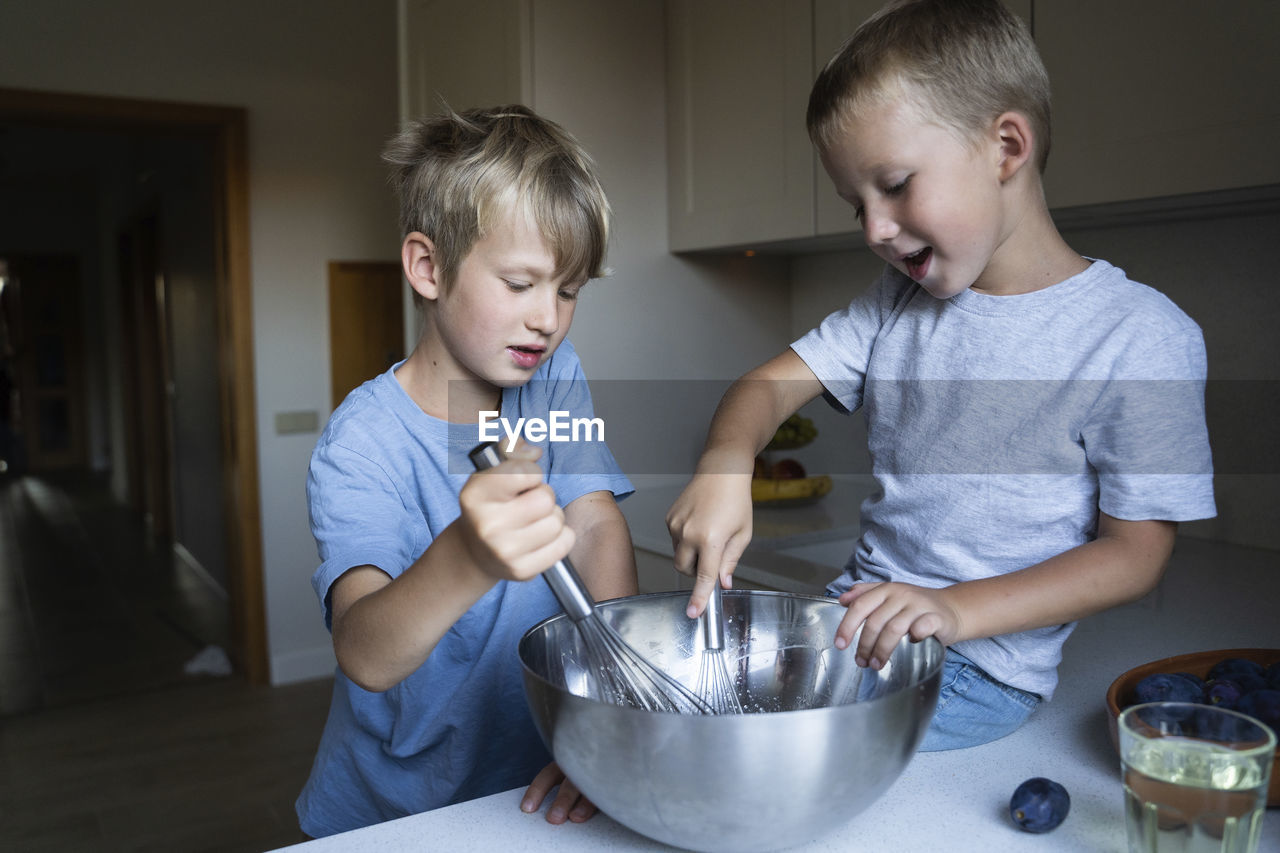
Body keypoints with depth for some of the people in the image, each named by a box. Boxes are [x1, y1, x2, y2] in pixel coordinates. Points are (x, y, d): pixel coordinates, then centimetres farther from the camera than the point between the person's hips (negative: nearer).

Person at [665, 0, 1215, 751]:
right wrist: (724, 466, -20)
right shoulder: (897, 303, 7)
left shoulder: (1141, 336, -12)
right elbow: (770, 385, 4)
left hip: (981, 669, -5)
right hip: (857, 617, 5)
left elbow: (1136, 553, -11)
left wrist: (957, 610, -24)